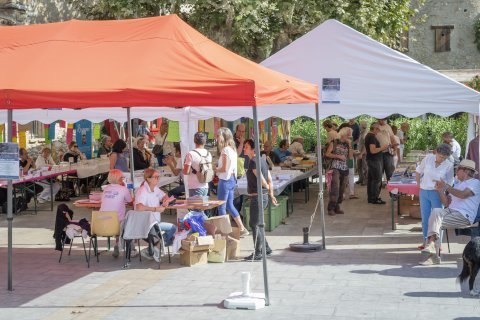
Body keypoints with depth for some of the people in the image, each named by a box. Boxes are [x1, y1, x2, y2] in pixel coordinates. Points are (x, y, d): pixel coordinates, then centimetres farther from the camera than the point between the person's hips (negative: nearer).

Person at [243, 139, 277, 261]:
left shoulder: (253, 161, -16)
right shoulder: (262, 160, 14)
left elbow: (261, 179, -19)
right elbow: (270, 180, 14)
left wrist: (267, 188, -1)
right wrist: (271, 194, 14)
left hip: (257, 196, -10)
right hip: (264, 196, 10)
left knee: (254, 224, -5)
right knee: (258, 224, 18)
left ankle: (257, 253, -4)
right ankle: (266, 248, 26)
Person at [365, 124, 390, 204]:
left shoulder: (368, 136, 15)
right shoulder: (372, 137, -17)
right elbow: (373, 150, -25)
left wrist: (381, 148, 16)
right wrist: (382, 148, -13)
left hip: (371, 160, 11)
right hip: (375, 161, -11)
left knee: (371, 179, 13)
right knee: (377, 179, -7)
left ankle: (370, 197, 18)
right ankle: (375, 198, -6)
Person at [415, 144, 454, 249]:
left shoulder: (449, 166, -9)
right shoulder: (428, 158, -4)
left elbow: (449, 184, -1)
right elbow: (418, 173, 8)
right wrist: (419, 185, 5)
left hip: (437, 193, -3)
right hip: (424, 192, 3)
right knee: (425, 218, 11)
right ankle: (426, 242, 24)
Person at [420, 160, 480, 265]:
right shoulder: (457, 185, 29)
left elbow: (463, 195, -14)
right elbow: (447, 203, 20)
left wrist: (447, 187, -7)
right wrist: (440, 190, 7)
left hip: (464, 216, -6)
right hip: (450, 211, 6)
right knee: (436, 211, -26)